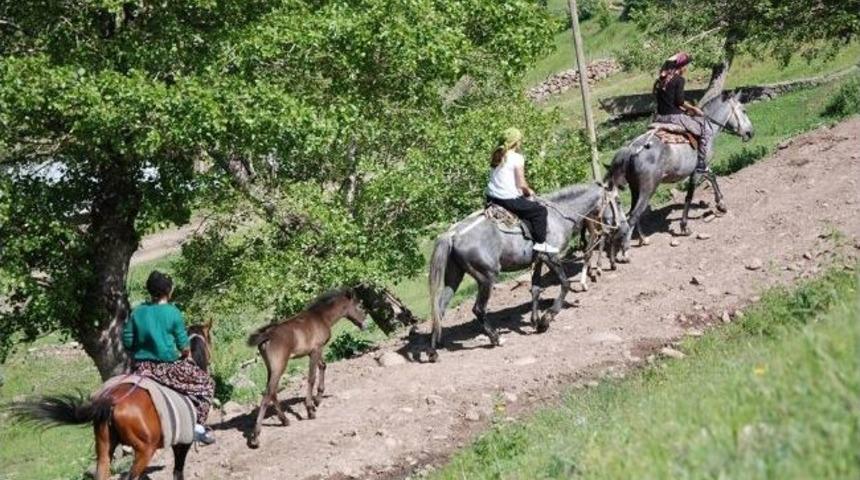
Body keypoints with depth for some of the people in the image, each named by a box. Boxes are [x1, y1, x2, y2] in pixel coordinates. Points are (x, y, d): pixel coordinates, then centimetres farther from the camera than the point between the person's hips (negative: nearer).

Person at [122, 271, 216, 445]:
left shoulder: (137, 311, 2)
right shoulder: (173, 313, -9)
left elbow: (127, 342, 4)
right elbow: (184, 345, -5)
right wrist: (185, 355, 15)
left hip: (141, 368, 5)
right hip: (168, 366, -4)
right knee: (205, 383, 12)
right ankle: (197, 425, 3)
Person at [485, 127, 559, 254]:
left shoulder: (496, 156, 9)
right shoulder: (516, 158, -13)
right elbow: (521, 184, -14)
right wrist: (529, 192, 8)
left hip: (491, 198, 8)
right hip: (509, 200, -8)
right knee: (540, 210, 4)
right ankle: (540, 243, 3)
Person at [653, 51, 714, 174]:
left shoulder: (661, 80, 13)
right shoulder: (679, 80, -9)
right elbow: (679, 101, -15)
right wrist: (693, 108, 0)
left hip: (659, 118, 8)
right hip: (674, 117, -8)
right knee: (706, 130, 5)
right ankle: (701, 165, -1)